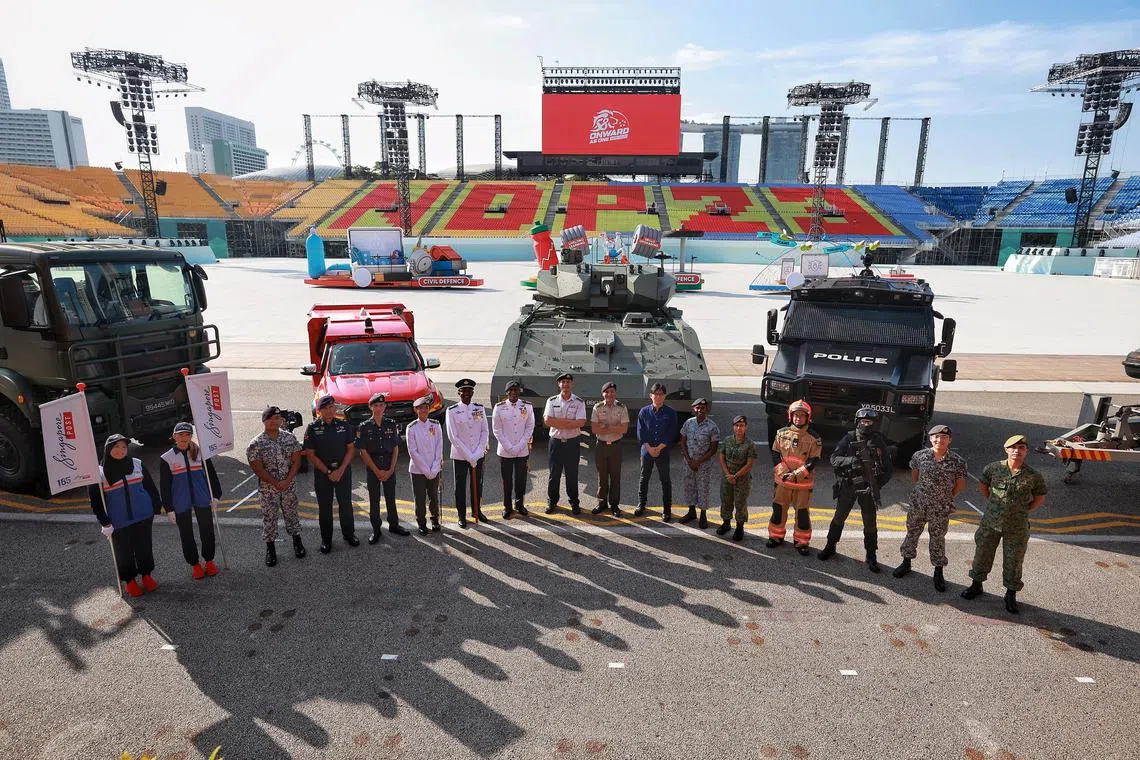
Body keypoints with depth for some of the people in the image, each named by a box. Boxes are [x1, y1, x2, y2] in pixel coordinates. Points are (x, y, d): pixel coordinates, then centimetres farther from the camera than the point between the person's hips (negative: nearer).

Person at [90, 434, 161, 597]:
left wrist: (156, 507, 8)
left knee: (144, 547, 12)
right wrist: (105, 522, -6)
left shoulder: (137, 465, 1)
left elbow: (150, 487, 8)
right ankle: (129, 580, 26)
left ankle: (146, 575, 29)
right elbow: (95, 500, -2)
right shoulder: (100, 473, -5)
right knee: (124, 552, 9)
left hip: (143, 517, 2)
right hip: (118, 522, -1)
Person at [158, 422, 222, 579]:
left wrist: (215, 496, 2)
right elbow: (164, 486, -2)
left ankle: (209, 561, 27)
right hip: (181, 504, -1)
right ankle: (195, 565, 24)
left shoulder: (201, 453, -2)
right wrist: (169, 509, -3)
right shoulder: (166, 458, -5)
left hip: (203, 500, 1)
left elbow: (211, 474, 5)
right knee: (186, 534, 9)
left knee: (207, 531, 9)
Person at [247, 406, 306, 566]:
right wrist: (276, 484, -16)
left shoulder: (290, 437, -3)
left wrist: (287, 481, -15)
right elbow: (258, 469, -12)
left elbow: (296, 461, -4)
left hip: (289, 486, 2)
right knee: (269, 518, 9)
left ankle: (297, 541, 32)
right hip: (268, 489, -2)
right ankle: (270, 548, 23)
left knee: (291, 514, 15)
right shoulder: (256, 444, -11)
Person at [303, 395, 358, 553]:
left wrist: (341, 470, -10)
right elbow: (310, 454, -6)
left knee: (346, 504, 10)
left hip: (343, 471, 1)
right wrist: (328, 472, -11)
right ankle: (326, 539, 21)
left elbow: (351, 449, 1)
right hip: (322, 473, -1)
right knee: (324, 507, 8)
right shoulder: (312, 428, -6)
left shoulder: (344, 425, -1)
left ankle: (349, 534, 26)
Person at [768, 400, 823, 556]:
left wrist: (796, 474, -19)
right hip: (782, 481, 2)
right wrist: (783, 472, -11)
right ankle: (776, 536, 28)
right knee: (778, 509, 11)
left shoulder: (814, 438, -6)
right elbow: (775, 454, 3)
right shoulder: (782, 433, 1)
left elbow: (813, 461, -10)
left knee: (803, 513, 5)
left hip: (803, 483, -2)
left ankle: (801, 542, 20)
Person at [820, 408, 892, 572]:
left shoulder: (879, 442, -2)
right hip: (847, 485, 0)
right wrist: (851, 461, -28)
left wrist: (879, 482, -16)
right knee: (839, 517, 13)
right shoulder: (849, 439, -4)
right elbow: (834, 458, -10)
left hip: (868, 488, 0)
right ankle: (830, 546, 28)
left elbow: (887, 468, 0)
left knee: (870, 522, 6)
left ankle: (871, 556, 20)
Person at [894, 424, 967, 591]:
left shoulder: (957, 462, -12)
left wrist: (948, 498, 2)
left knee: (938, 539, 11)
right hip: (918, 504, 2)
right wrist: (919, 491, 8)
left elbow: (960, 484, 0)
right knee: (912, 532, 15)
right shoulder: (920, 455, -7)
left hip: (941, 509, -2)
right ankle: (906, 563, 34)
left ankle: (938, 573, 27)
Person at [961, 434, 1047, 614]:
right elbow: (982, 485, 11)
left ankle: (1011, 596, 28)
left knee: (1013, 563, 10)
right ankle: (976, 585, 33)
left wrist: (1023, 511, 1)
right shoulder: (994, 468, -8)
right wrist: (992, 503, 7)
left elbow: (1040, 498, 7)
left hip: (1017, 528, -1)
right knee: (982, 556, 13)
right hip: (990, 523, 1)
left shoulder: (1034, 476, -9)